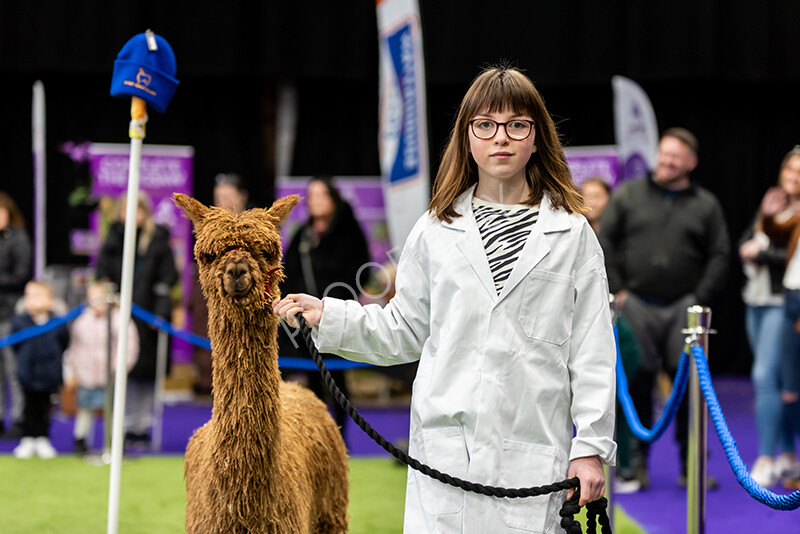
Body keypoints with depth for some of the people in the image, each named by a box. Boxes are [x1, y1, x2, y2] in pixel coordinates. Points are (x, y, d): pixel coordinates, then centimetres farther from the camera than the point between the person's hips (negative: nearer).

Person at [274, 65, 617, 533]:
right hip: (446, 444, 1)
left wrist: (591, 447, -1)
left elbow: (592, 352, 3)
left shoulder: (572, 234, 5)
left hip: (533, 450, -1)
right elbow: (404, 332, 15)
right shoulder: (435, 232, 10)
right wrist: (326, 316, 4)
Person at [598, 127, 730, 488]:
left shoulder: (705, 205, 9)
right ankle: (636, 462, 11)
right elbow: (605, 242, 5)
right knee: (637, 384, 1)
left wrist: (700, 300, -2)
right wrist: (616, 290, -3)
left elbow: (719, 255, 7)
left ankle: (691, 466, 4)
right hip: (637, 306, 0)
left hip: (682, 309, 0)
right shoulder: (628, 195, 7)